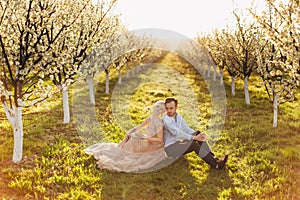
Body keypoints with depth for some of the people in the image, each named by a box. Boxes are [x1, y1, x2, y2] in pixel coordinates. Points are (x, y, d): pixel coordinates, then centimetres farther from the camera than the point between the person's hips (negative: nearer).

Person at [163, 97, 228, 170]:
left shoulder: (178, 116, 6)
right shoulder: (166, 119, -20)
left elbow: (186, 129, 8)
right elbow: (177, 133, -29)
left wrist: (197, 135, -10)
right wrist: (195, 137, -32)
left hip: (178, 143, 8)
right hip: (170, 148, -8)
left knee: (197, 133, -12)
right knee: (194, 144, -30)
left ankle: (213, 158, -20)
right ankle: (215, 164, -30)